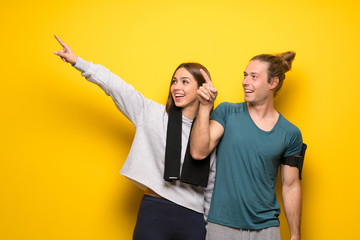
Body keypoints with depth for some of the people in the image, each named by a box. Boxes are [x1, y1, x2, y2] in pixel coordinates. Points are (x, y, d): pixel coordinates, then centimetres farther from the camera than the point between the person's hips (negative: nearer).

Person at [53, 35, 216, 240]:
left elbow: (212, 186, 7)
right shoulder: (154, 114, 4)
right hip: (155, 213, 0)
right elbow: (116, 86, 2)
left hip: (193, 219, 0)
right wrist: (77, 61, 1)